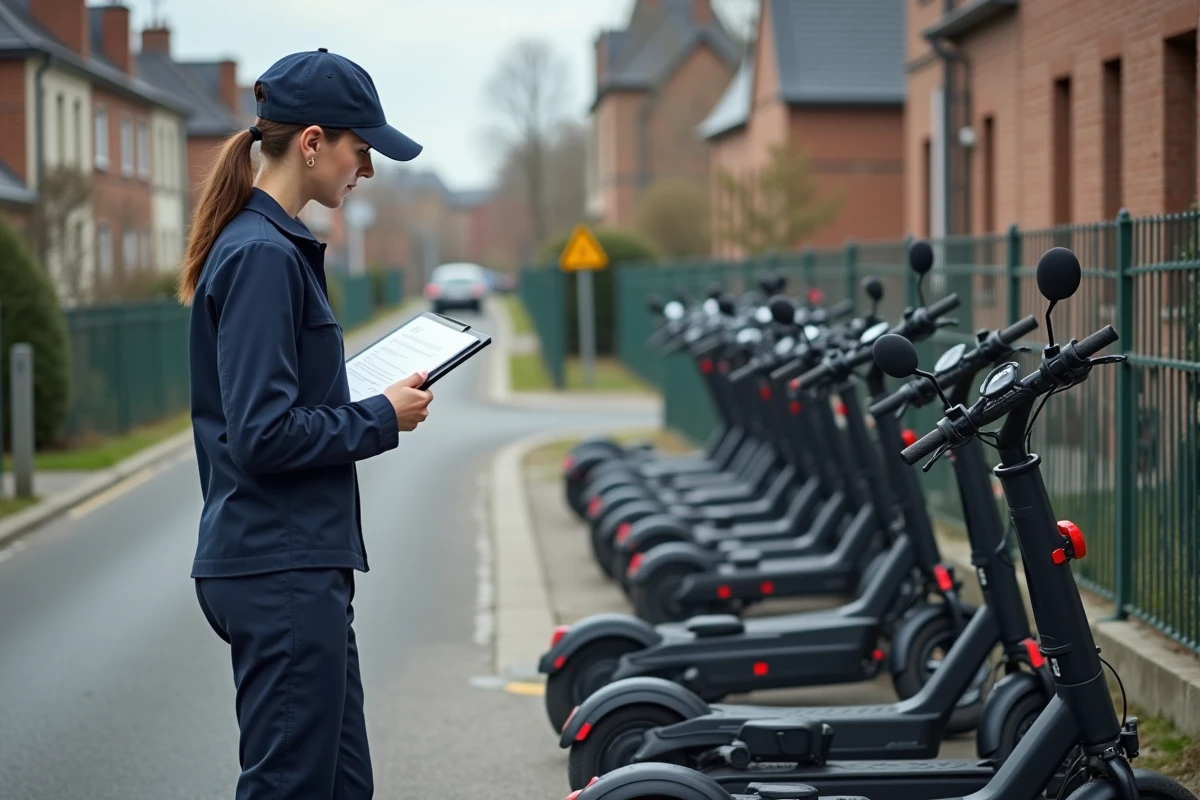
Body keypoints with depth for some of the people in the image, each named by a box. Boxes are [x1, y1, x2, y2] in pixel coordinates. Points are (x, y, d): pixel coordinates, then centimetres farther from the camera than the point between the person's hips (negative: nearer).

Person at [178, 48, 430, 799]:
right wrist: (381, 418, -10)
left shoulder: (274, 246, 14)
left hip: (300, 567, 10)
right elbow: (264, 434, -21)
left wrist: (369, 398, 9)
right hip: (281, 574, -10)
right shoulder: (262, 257, -16)